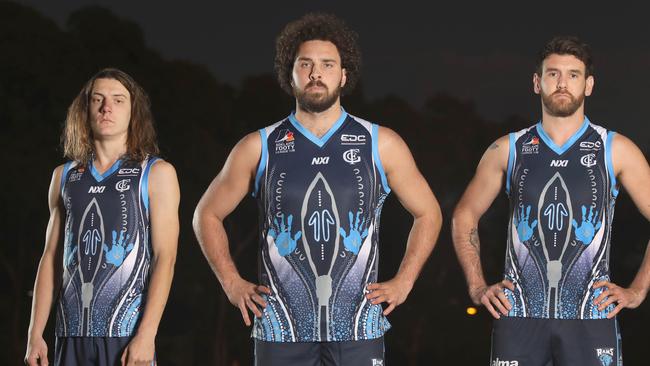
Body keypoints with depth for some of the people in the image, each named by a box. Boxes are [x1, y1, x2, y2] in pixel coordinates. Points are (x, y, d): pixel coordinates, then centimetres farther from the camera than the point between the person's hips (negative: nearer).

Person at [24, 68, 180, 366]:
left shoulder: (156, 173, 3)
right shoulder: (65, 176, 15)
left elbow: (165, 257, -4)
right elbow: (51, 257, 15)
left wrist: (146, 335, -14)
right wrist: (35, 333, 7)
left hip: (127, 335, -3)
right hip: (71, 336, 4)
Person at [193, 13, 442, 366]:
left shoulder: (381, 144, 6)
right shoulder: (259, 148, 6)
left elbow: (428, 213, 15)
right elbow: (208, 214, 16)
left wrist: (402, 283, 6)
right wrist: (232, 283, 6)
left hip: (357, 327, 0)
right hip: (281, 328, 0)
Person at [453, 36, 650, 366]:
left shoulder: (615, 150, 4)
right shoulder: (508, 150, 8)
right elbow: (464, 217, 17)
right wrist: (477, 287, 8)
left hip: (590, 314, -1)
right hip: (519, 314, 1)